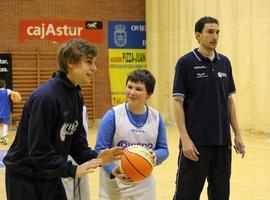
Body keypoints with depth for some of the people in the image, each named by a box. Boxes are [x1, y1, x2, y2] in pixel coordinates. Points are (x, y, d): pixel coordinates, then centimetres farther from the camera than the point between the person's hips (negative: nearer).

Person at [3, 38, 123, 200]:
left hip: (50, 177, 9)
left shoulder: (76, 96, 4)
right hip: (25, 178, -9)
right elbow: (38, 149, -26)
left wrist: (94, 157, -10)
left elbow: (77, 139, 7)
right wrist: (72, 170, -24)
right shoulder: (46, 97, -24)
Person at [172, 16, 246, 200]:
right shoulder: (186, 63, -5)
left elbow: (229, 100, 14)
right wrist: (185, 138, -15)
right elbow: (178, 102, -7)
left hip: (222, 141, 5)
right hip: (196, 142, -5)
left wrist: (237, 134, 8)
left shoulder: (224, 62, 10)